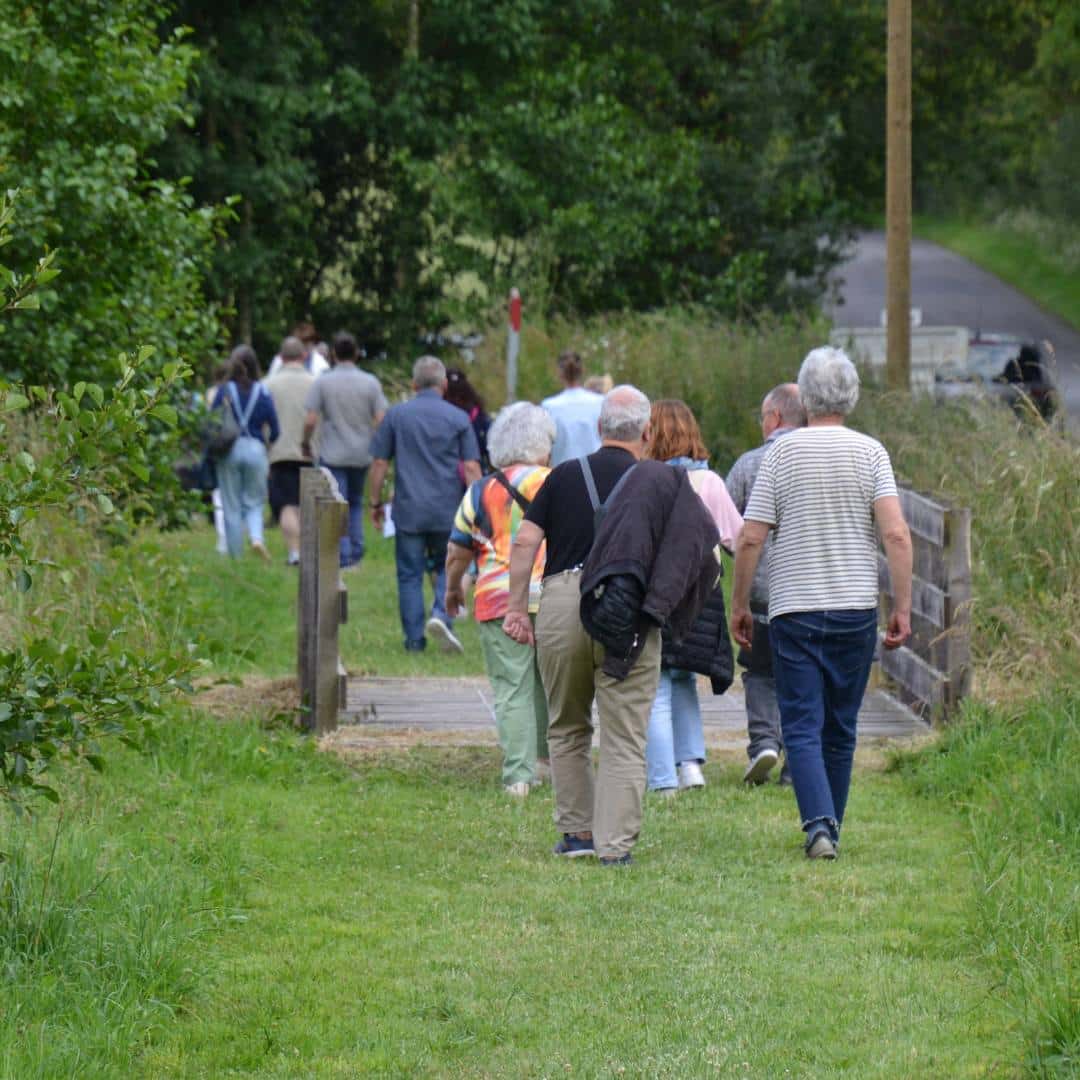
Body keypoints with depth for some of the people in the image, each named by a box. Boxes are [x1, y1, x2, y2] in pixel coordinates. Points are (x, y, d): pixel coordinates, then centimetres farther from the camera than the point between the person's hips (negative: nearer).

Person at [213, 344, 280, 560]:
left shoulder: (224, 392, -3)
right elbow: (274, 430, 1)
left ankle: (235, 556, 9)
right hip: (255, 450, 1)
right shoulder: (262, 394, -1)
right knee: (254, 502, 13)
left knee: (232, 507, 7)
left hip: (229, 451, -1)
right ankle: (257, 537, -14)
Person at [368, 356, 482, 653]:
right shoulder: (458, 418, 1)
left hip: (408, 511, 0)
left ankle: (414, 639, 5)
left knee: (410, 575, 6)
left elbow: (379, 463, 3)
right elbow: (471, 467, -2)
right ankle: (442, 615, -12)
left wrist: (375, 502, 12)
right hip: (448, 511, 0)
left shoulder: (396, 416, 2)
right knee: (447, 568, 12)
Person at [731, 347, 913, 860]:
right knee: (840, 729, 13)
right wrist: (902, 607, -4)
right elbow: (896, 534, -9)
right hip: (856, 607, 2)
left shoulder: (782, 452, -1)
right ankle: (830, 829, 21)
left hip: (794, 610, -2)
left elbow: (750, 538, -3)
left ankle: (818, 823, -20)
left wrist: (739, 605, 7)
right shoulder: (870, 453, 0)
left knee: (802, 727, -2)